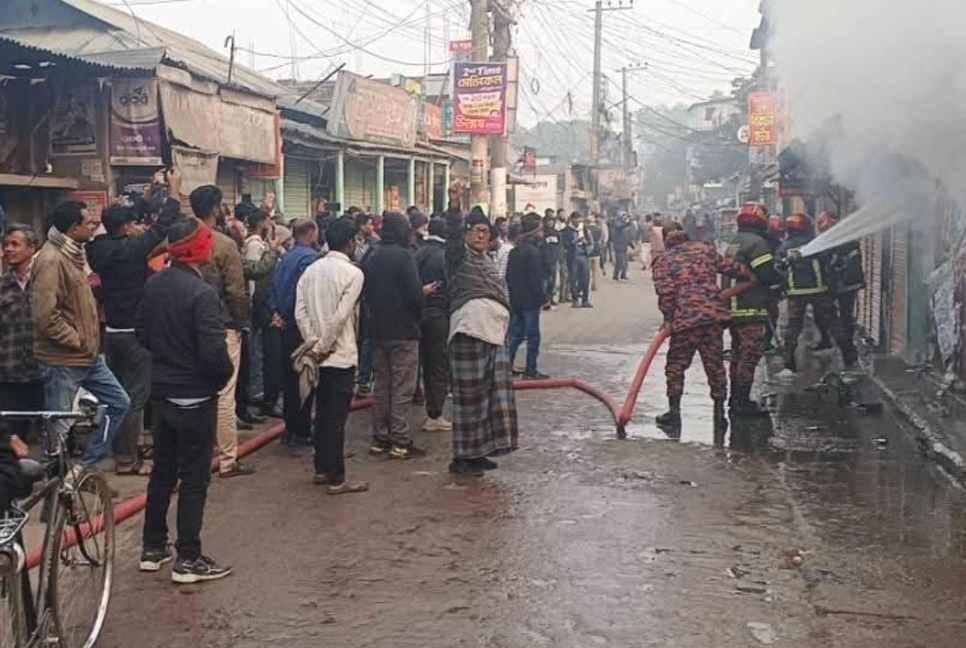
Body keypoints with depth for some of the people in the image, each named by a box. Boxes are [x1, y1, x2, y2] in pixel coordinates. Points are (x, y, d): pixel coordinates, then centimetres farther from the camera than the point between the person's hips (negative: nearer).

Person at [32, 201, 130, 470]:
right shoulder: (51, 260, -20)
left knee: (119, 402, 15)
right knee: (61, 429, 0)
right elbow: (45, 315, -27)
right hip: (63, 360, -10)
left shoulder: (73, 253, 11)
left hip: (88, 356, 10)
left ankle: (86, 464, 24)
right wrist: (78, 341, -16)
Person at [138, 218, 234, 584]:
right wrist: (224, 375, -6)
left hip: (161, 392, 8)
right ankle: (188, 559, 7)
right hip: (195, 397, -7)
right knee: (194, 478, 1)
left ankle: (153, 549, 26)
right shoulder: (201, 293, -21)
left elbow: (143, 334, 11)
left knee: (163, 470, 18)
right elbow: (213, 351, -25)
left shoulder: (153, 285, 2)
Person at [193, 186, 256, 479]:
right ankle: (227, 460, 3)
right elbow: (237, 292, -15)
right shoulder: (225, 245, -15)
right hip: (223, 328, -6)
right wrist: (243, 322, -2)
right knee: (224, 395, -2)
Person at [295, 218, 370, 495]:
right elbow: (340, 316, -19)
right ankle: (336, 479, 3)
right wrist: (322, 348, -11)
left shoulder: (312, 270, 5)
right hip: (341, 355, -6)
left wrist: (314, 344, -1)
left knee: (323, 412, 16)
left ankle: (321, 469, 25)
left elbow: (300, 312, -1)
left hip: (320, 355, 6)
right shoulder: (353, 273, -12)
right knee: (336, 416, -2)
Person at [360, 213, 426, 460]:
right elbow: (415, 294, -17)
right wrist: (417, 317, 1)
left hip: (378, 330, 7)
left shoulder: (372, 258, 8)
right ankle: (400, 442, -2)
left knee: (381, 386, 12)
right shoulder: (403, 257, -14)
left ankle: (380, 438, 16)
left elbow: (367, 293, 11)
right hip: (403, 331, -7)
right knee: (402, 388, -3)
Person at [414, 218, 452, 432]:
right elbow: (450, 288, -12)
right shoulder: (444, 256, -12)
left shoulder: (418, 254, 4)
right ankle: (435, 416, 3)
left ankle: (432, 412, 22)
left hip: (420, 316, 6)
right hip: (439, 316, -6)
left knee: (428, 365, 15)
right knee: (440, 366, 2)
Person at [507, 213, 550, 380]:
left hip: (515, 300, 8)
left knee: (515, 335, 12)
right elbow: (535, 278, -20)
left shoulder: (514, 251, 10)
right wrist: (543, 297, -12)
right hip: (530, 301, -8)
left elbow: (508, 276, 14)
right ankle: (530, 371, 7)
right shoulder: (533, 251, -16)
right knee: (533, 336, 2)